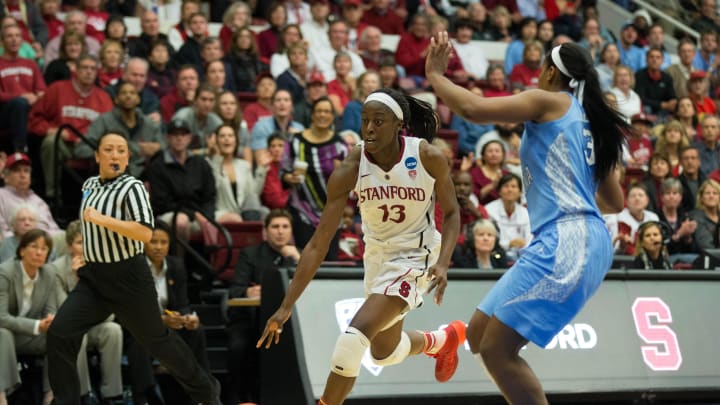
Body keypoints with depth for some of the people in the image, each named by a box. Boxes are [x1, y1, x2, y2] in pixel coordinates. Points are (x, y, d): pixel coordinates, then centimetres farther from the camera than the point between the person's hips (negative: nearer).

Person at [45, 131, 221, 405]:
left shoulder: (132, 187, -15)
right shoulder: (89, 185, 8)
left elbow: (145, 233, -29)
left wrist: (102, 219, -30)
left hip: (128, 277, -6)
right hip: (93, 277, 6)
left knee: (156, 340, 9)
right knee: (59, 334, -12)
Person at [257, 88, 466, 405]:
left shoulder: (429, 158, -21)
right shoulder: (350, 170, -20)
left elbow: (451, 214, -4)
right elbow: (318, 244, -18)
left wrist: (442, 262, -22)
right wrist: (286, 306, -21)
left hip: (414, 256, -4)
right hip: (377, 256, 4)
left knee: (355, 337, -23)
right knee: (385, 352, 24)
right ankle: (445, 339, 56)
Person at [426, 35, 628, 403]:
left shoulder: (548, 101, 0)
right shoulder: (590, 121, 23)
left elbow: (472, 108, -12)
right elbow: (615, 202, 29)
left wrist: (435, 75, 5)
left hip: (566, 241, -9)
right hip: (578, 240, 9)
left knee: (497, 350, -12)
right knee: (480, 334, 13)